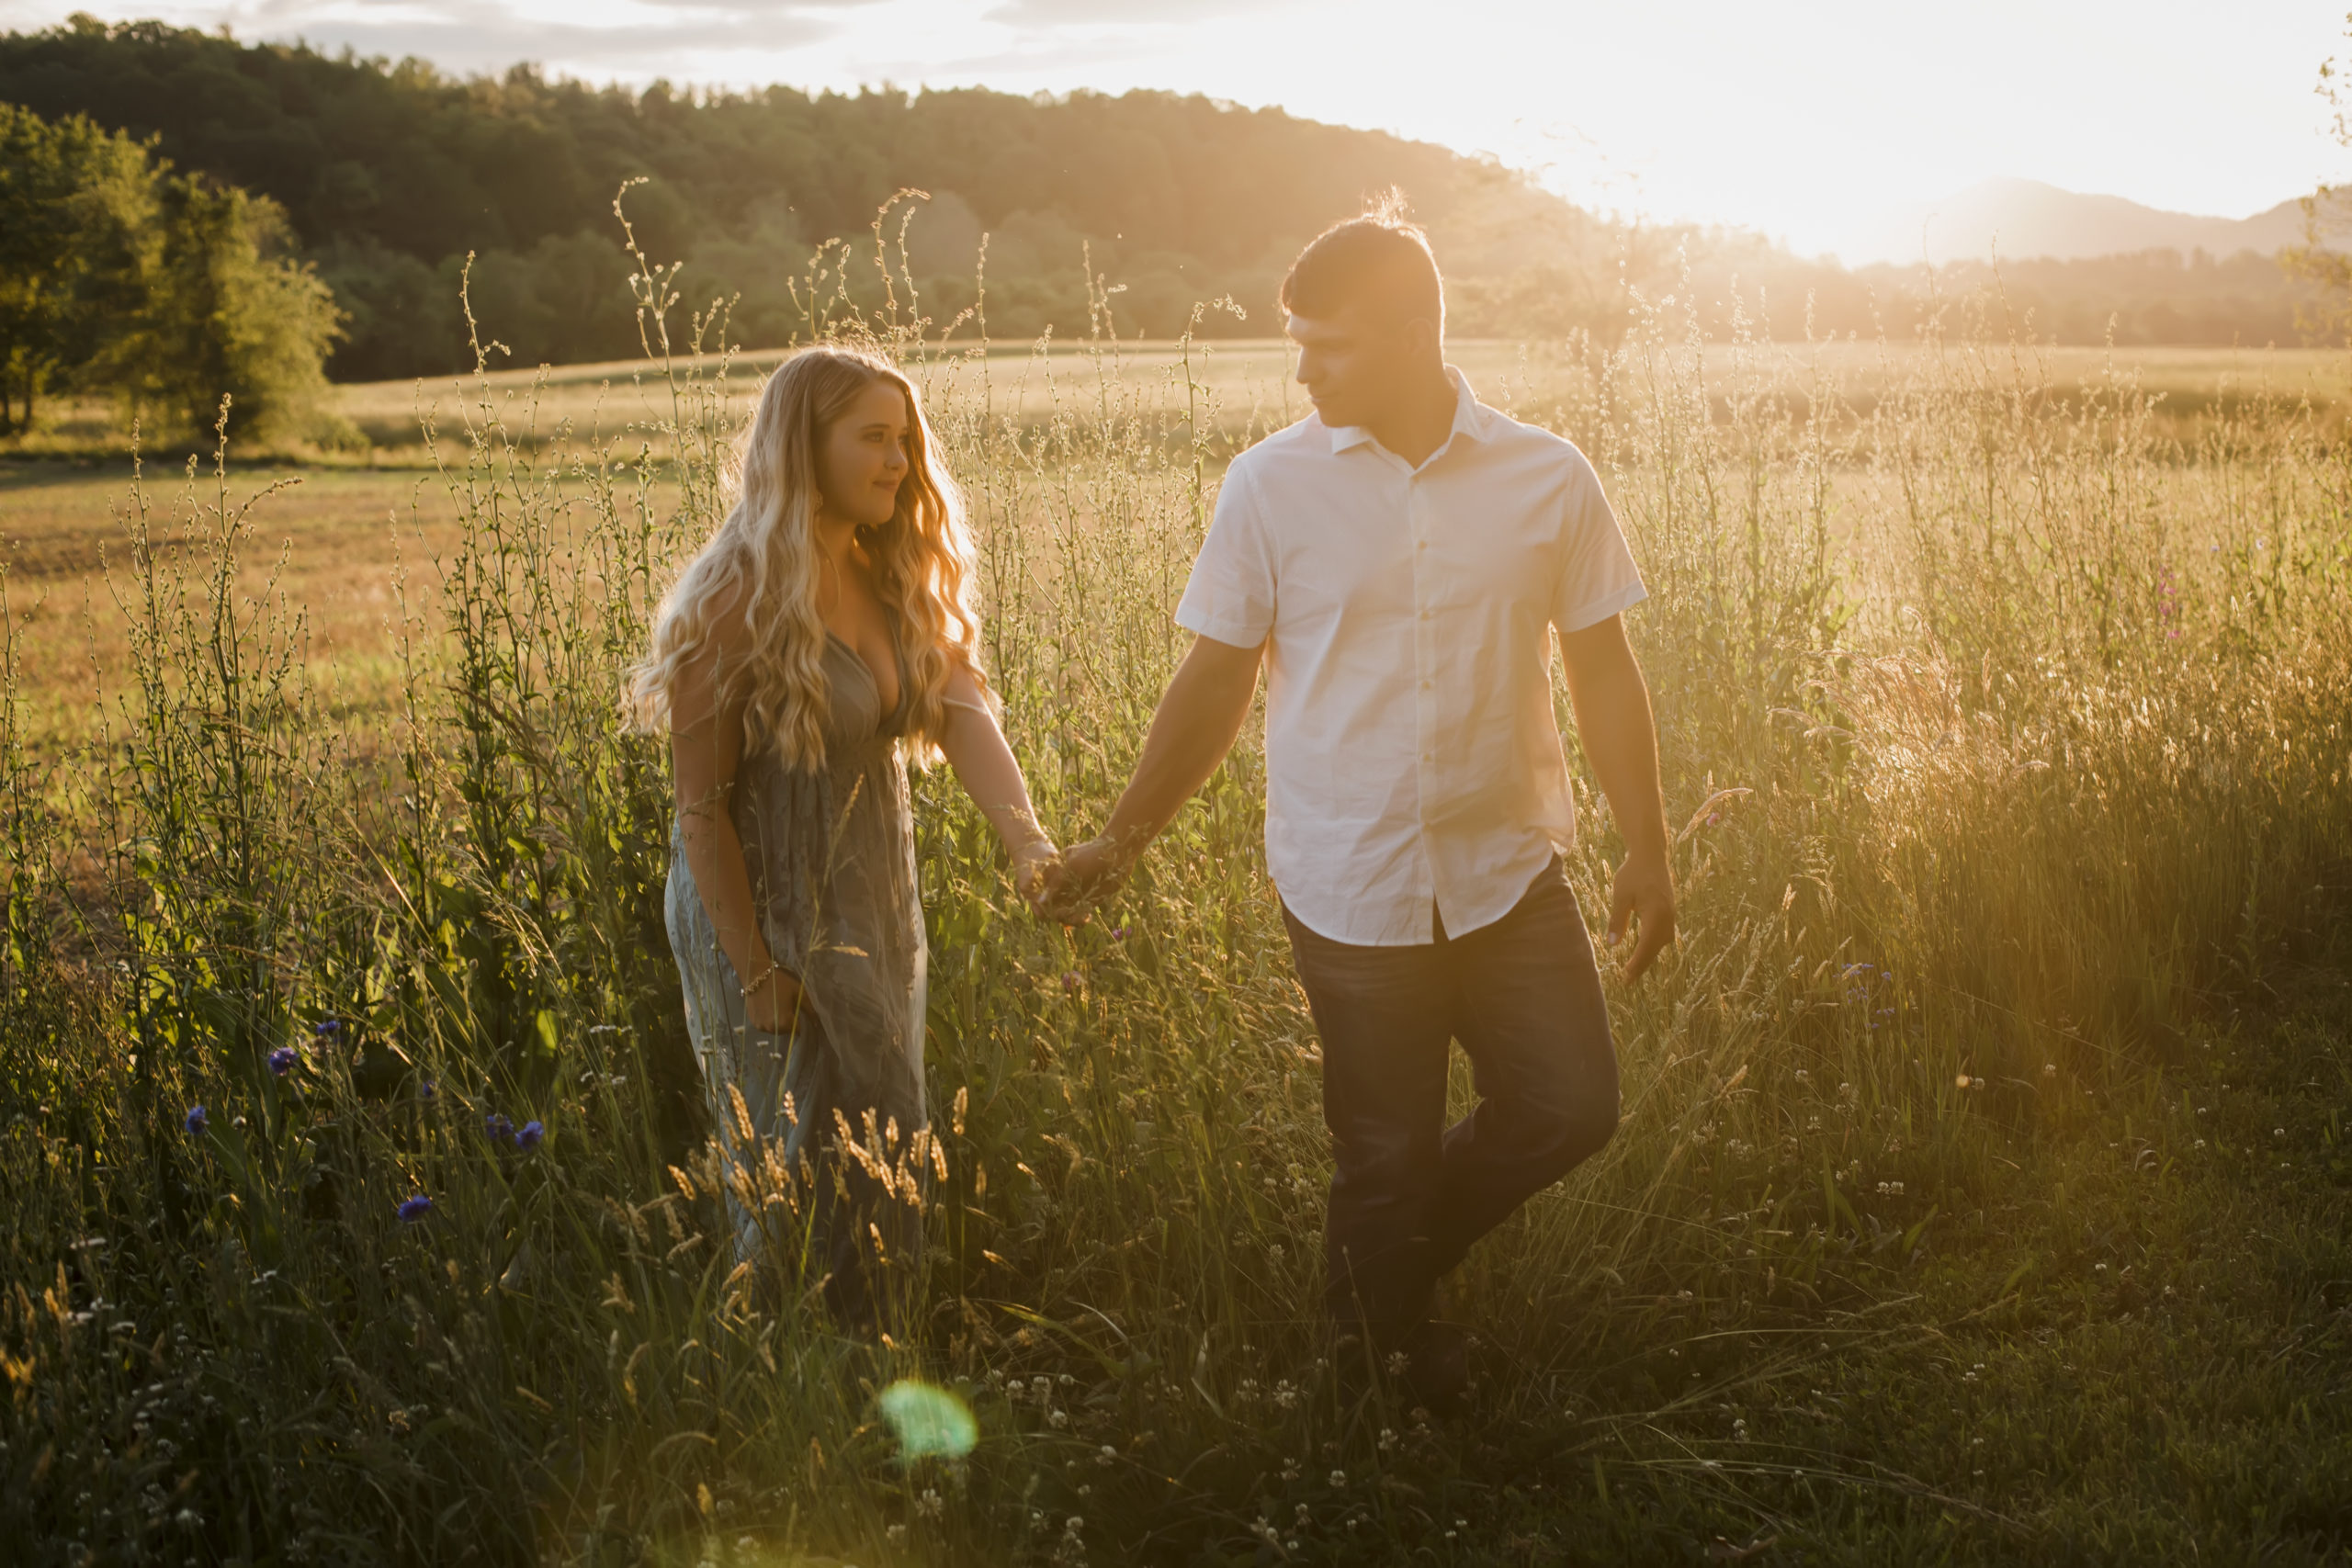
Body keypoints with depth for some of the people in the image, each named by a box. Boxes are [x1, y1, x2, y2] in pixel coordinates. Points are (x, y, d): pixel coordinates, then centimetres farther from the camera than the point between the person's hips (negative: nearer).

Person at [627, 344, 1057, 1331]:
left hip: (875, 911, 7)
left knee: (888, 1165, 18)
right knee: (801, 1182, 7)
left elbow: (962, 710, -14)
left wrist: (1025, 840, -32)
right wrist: (759, 977, -17)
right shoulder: (736, 602, -20)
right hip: (768, 920, -7)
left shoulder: (895, 582, 1)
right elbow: (700, 807, -18)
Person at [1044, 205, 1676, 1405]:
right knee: (1384, 1155, 9)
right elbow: (1216, 684, 1)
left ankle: (1387, 1252, 32)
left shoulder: (1547, 480, -4)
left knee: (1572, 1106, 5)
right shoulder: (1269, 486, -6)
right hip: (1349, 888, -1)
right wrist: (1118, 843, 2)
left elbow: (1602, 673, 4)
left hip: (1508, 874, 2)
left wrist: (1645, 851, 6)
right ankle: (1404, 1365, 37)